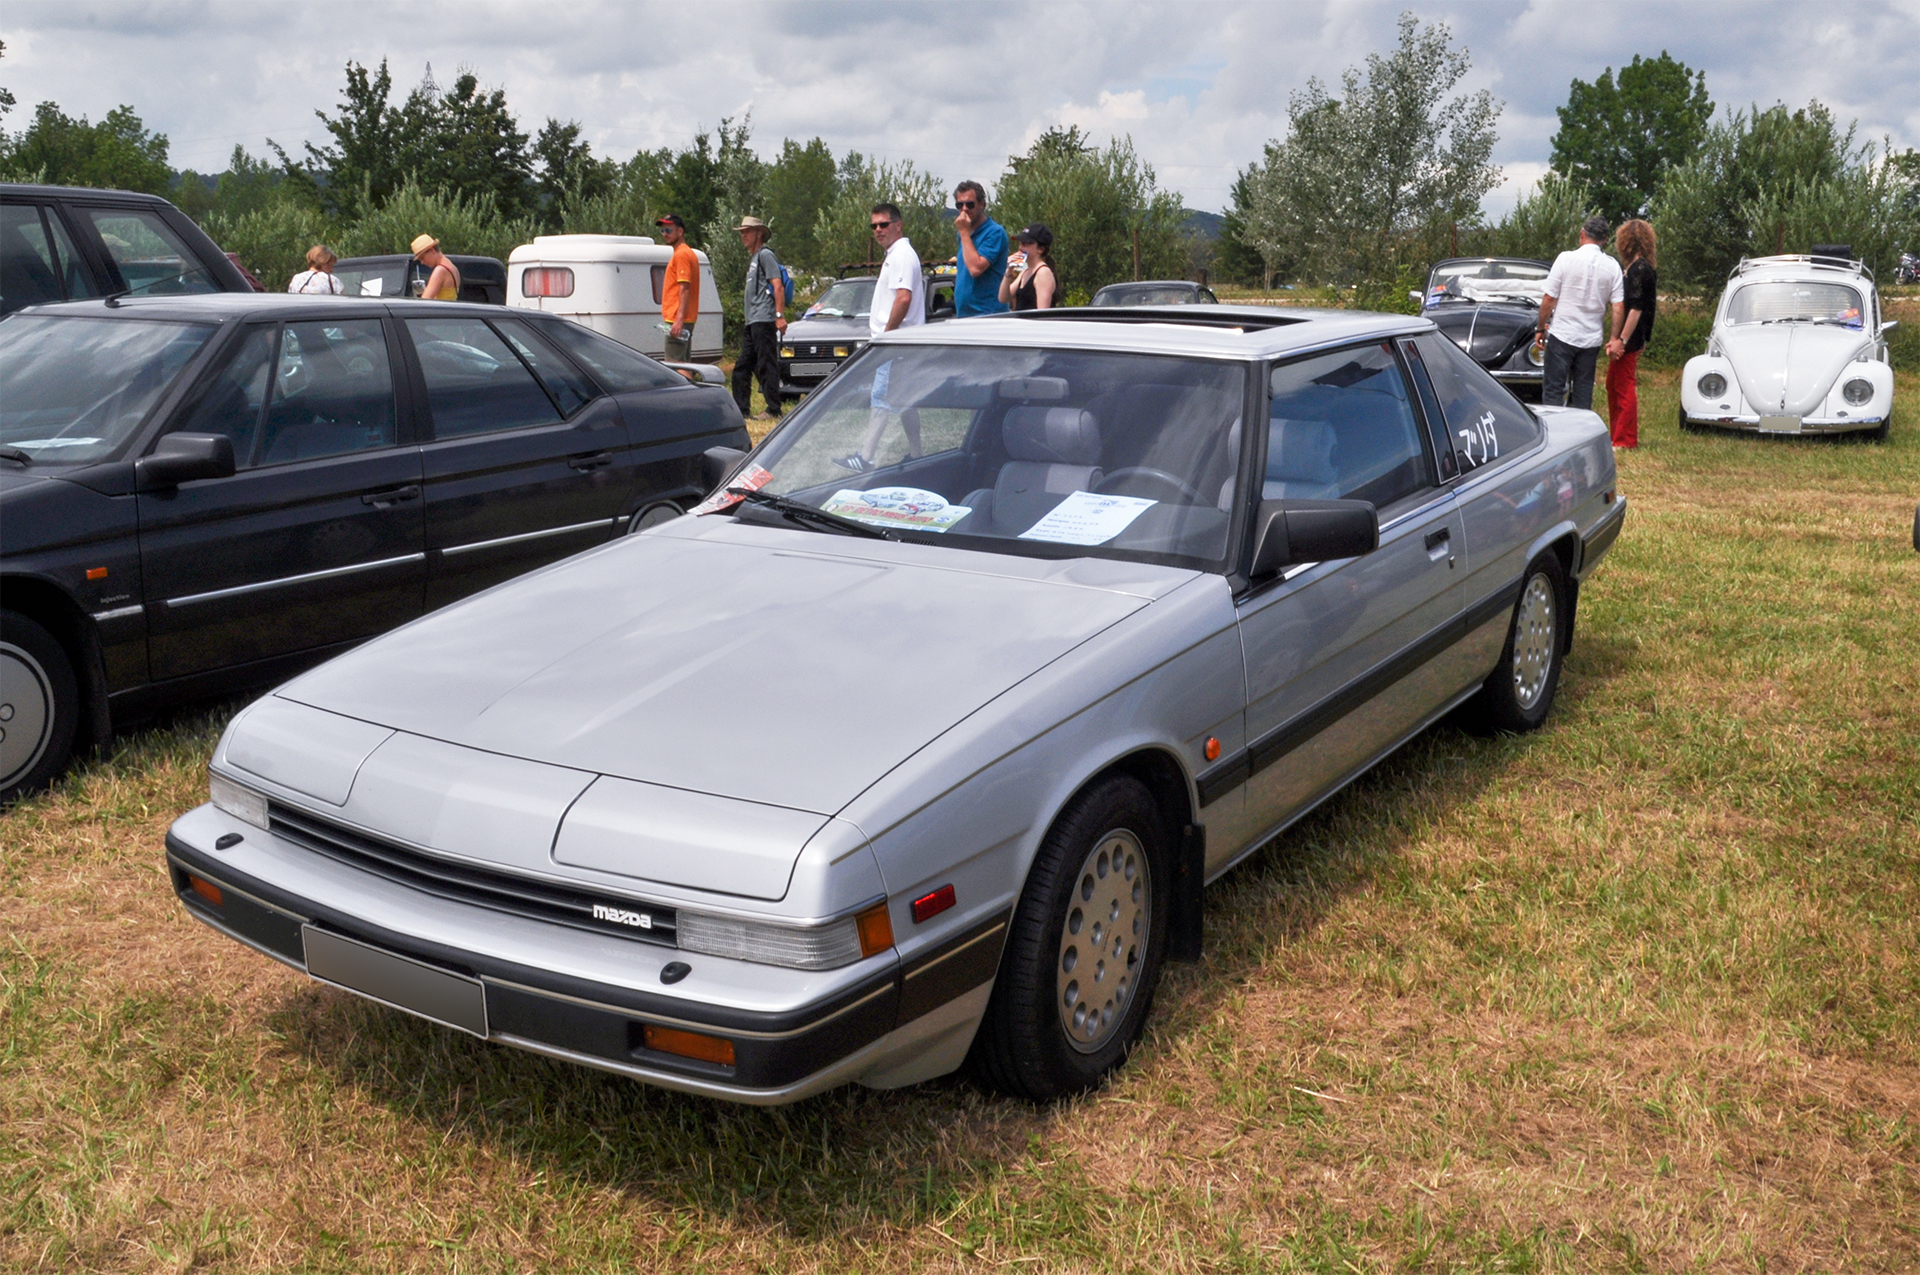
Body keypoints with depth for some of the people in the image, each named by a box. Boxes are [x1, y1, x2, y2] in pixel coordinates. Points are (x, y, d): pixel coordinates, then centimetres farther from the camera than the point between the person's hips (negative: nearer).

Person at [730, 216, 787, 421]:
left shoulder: (765, 254, -6)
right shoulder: (752, 258, 23)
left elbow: (778, 286, -15)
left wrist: (780, 315, -22)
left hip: (764, 320, -10)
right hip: (752, 322, 10)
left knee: (766, 365, -9)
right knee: (742, 367, 10)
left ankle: (774, 410, -8)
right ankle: (741, 410, 15)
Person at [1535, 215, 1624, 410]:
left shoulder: (1566, 259, -8)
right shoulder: (1612, 266, 1)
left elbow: (1549, 299, -6)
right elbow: (1617, 308, -1)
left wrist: (1540, 327, 6)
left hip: (1562, 335, -3)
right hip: (1592, 339, 3)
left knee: (1553, 389, 0)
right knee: (1584, 392, 11)